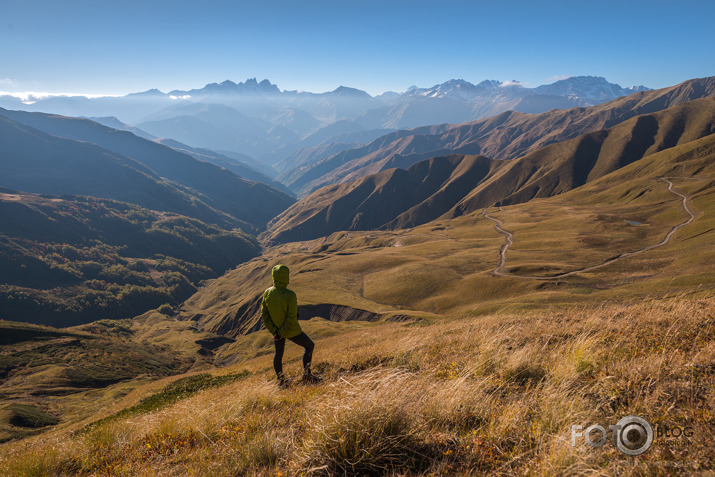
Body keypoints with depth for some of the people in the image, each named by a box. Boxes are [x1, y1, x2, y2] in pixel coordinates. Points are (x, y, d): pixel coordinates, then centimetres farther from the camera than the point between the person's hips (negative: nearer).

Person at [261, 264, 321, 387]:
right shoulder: (290, 295, -26)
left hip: (276, 329, 5)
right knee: (309, 345, 17)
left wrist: (274, 331, -5)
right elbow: (292, 319, -27)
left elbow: (264, 314, -6)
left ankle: (280, 380, 32)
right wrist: (281, 333, -15)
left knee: (278, 354, 24)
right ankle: (306, 374, 14)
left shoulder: (267, 293, -10)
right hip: (291, 331, -5)